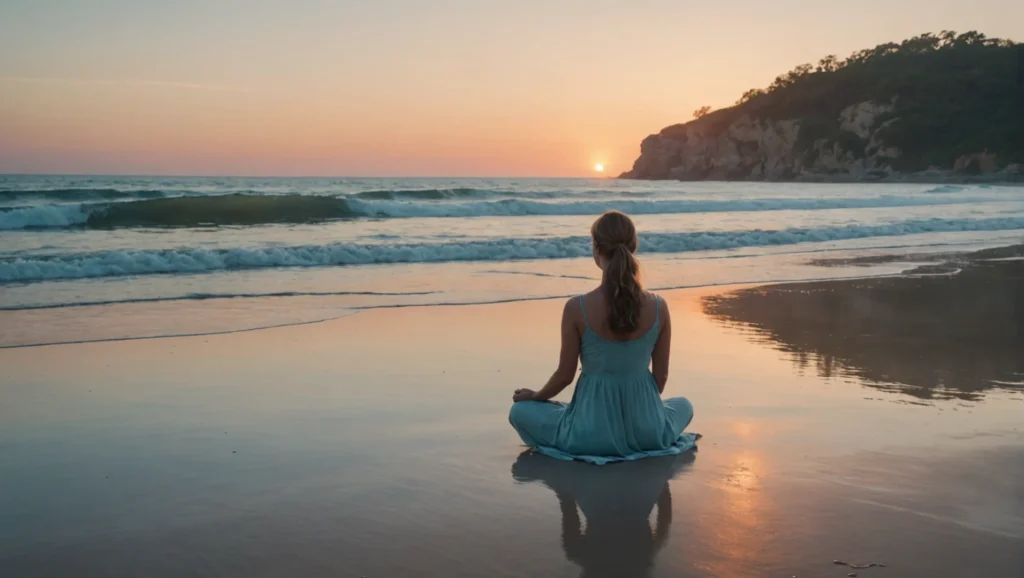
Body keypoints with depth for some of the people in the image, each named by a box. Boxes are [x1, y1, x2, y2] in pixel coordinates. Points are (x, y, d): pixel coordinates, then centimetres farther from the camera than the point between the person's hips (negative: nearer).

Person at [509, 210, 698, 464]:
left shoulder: (577, 308, -16)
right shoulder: (658, 307, -9)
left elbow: (565, 374, -6)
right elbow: (661, 375, 2)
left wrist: (535, 396, 16)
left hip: (591, 434, -3)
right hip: (646, 432, 3)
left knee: (520, 411, 23)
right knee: (683, 405, 38)